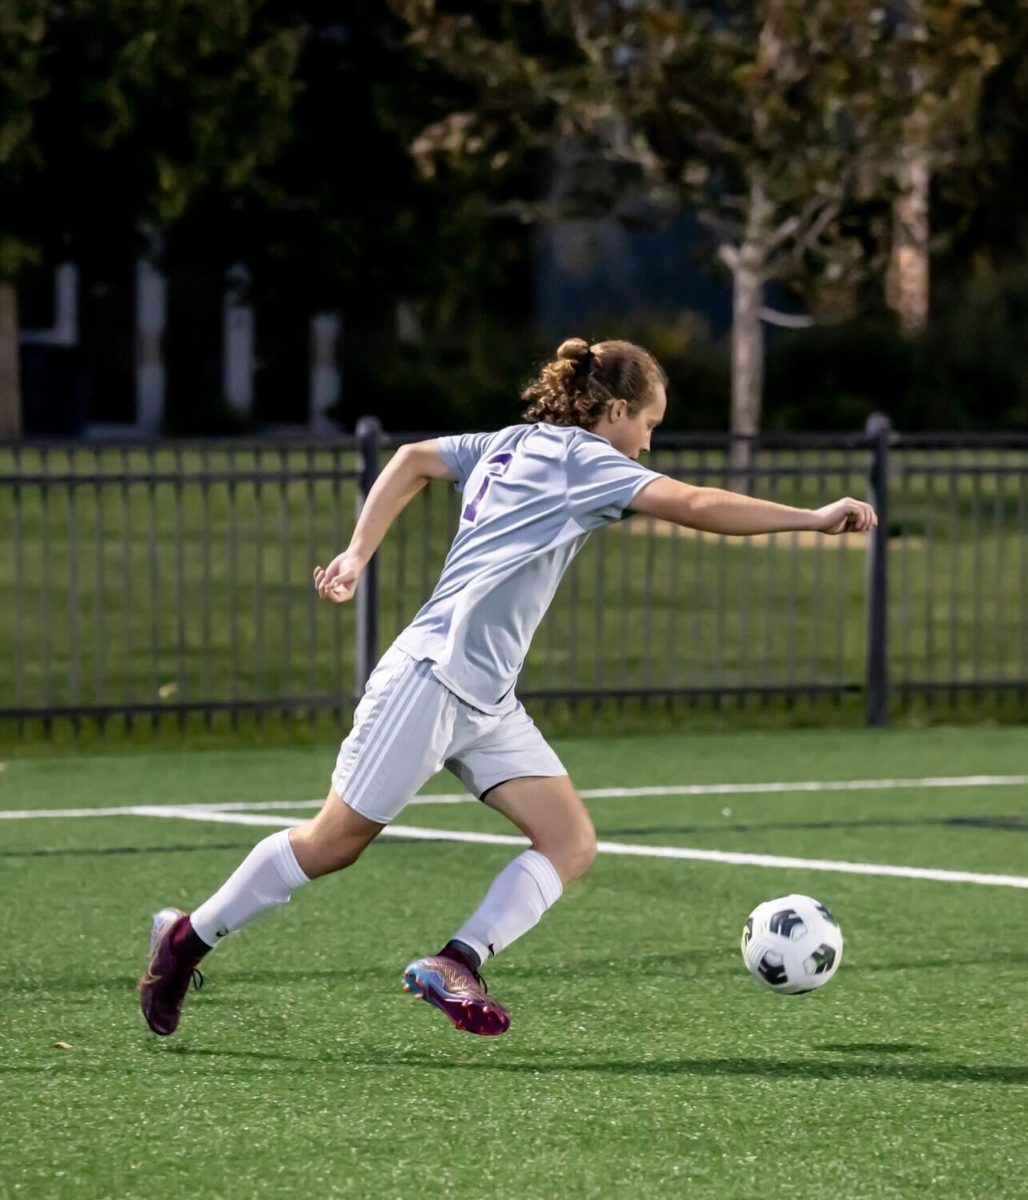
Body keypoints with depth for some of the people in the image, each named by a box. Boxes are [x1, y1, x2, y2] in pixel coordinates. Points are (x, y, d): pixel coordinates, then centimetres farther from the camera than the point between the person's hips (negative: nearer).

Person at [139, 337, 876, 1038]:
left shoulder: (517, 444, 16)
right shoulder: (579, 457, -9)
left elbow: (413, 459, 20)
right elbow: (696, 506, -18)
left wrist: (358, 555, 16)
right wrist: (815, 520, -15)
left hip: (487, 705, 10)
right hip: (433, 677, -10)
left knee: (571, 842, -4)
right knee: (334, 843, -1)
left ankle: (457, 966, -13)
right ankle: (188, 940, 13)